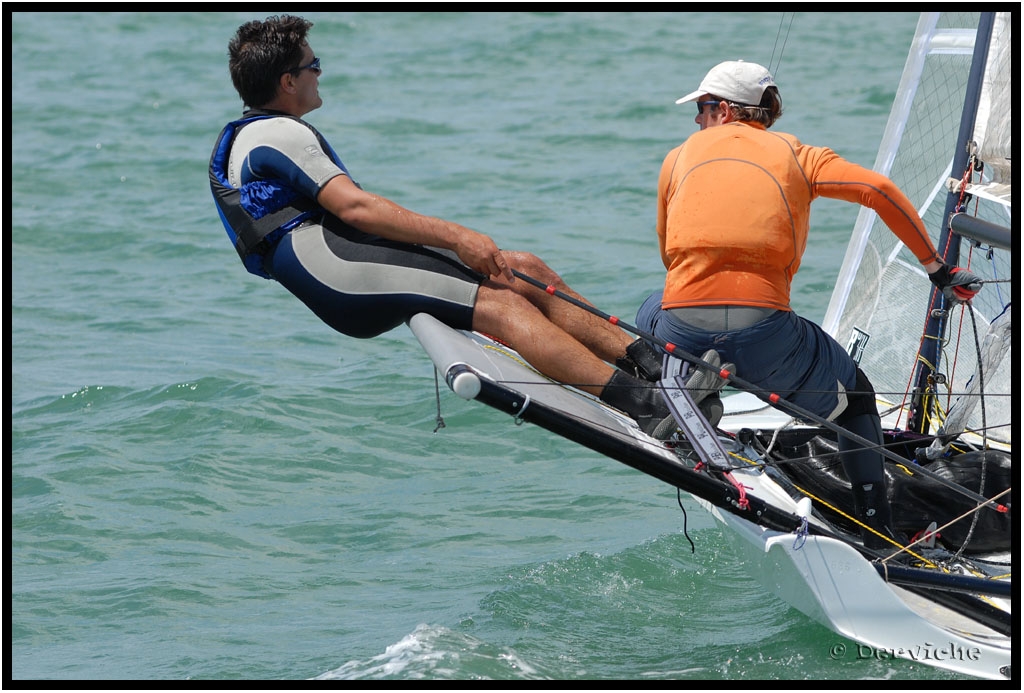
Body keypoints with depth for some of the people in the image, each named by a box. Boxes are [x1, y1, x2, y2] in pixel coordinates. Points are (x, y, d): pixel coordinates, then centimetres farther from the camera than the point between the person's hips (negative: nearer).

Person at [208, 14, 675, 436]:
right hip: (337, 274, -11)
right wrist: (454, 236, -18)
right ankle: (646, 406, -34)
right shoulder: (278, 134, -6)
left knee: (526, 270, 3)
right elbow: (353, 207, -17)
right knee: (502, 303, -22)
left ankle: (647, 360, -5)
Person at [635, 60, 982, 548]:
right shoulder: (794, 154, 15)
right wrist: (936, 269, 8)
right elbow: (879, 189, 1)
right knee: (854, 395, 24)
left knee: (652, 311, 40)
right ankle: (878, 539, 10)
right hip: (764, 332, -1)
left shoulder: (679, 157, 20)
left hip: (682, 335, 1)